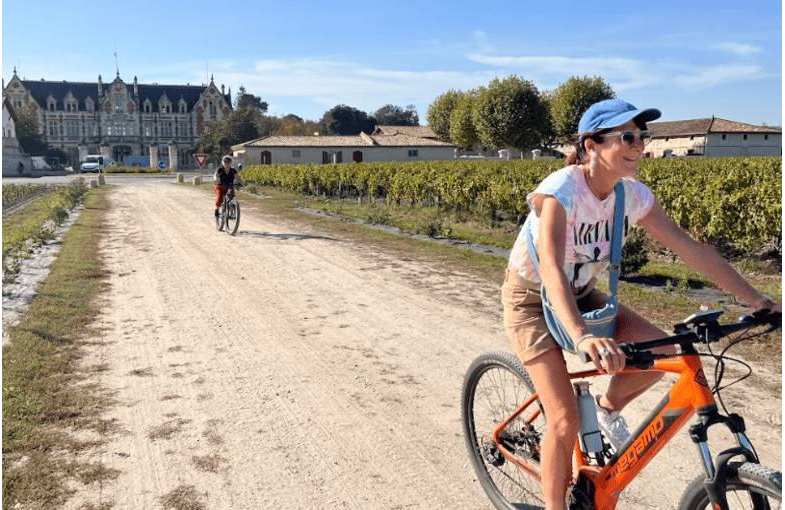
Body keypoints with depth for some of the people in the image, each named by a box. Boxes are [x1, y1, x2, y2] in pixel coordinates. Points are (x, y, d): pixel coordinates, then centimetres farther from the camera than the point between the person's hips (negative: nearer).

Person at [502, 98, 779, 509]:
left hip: (580, 294, 6)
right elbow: (550, 267, -43)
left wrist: (756, 300, -14)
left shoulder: (634, 195, -10)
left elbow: (690, 248, -9)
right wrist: (582, 337, -57)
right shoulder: (561, 190, -29)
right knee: (566, 420, -11)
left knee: (662, 352, -12)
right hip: (531, 298, -6)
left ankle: (608, 408, 16)